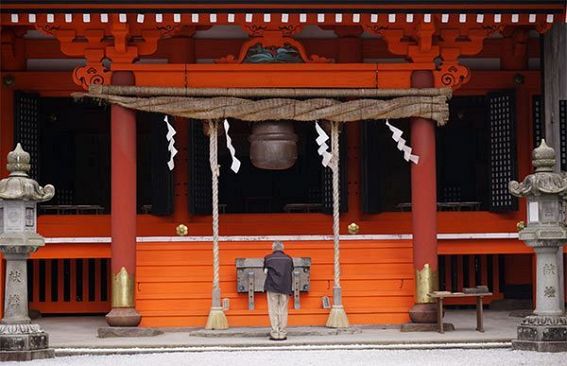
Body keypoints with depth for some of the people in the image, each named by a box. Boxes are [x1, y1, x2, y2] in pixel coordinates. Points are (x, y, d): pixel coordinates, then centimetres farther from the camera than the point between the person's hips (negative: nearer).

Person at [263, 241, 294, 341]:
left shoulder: (268, 258, 2)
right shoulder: (288, 259, 6)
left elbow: (265, 271, 4)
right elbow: (291, 271, 7)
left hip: (272, 287, -1)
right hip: (285, 288, 1)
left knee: (273, 311, 2)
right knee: (283, 311, 5)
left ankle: (275, 334, -2)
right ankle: (283, 334, 3)